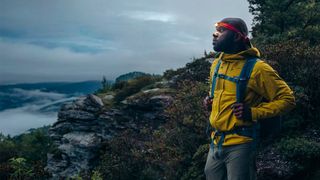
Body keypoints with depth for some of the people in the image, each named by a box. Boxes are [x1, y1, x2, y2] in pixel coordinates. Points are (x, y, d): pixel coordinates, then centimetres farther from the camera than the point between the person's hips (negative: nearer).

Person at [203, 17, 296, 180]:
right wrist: (211, 102, 6)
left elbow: (287, 99, -10)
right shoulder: (216, 63, 8)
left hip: (240, 145, -7)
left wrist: (253, 112, -19)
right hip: (215, 142, 7)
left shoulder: (256, 67, -13)